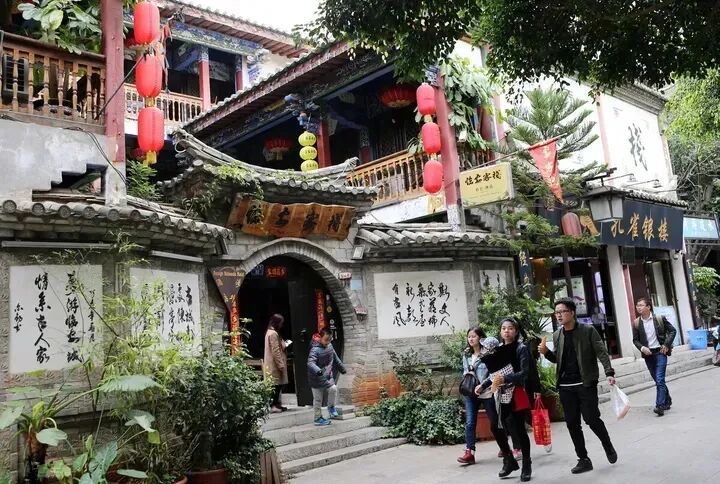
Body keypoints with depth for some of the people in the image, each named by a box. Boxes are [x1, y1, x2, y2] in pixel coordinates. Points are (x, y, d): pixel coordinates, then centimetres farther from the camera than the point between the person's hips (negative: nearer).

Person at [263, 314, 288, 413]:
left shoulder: (271, 332, 16)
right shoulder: (273, 333, -16)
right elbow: (275, 351, -20)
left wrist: (284, 346, 9)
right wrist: (281, 365, -19)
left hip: (275, 364, 10)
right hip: (275, 365, -10)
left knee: (278, 384, 12)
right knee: (277, 384, -7)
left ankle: (276, 404, 16)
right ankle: (274, 405, -4)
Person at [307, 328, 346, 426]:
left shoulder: (329, 346, 2)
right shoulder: (315, 349, -22)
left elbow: (335, 358, 17)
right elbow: (310, 363, -35)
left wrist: (342, 368, 23)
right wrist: (318, 371, -51)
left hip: (328, 377, 6)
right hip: (317, 379, -6)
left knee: (333, 389, -13)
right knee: (318, 399, 4)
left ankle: (331, 407, 12)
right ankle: (318, 418, 19)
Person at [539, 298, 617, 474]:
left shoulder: (588, 331, -5)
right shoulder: (557, 335, 9)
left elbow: (601, 353, -8)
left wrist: (609, 372, -21)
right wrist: (546, 352, -3)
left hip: (586, 384, -4)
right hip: (565, 387, 5)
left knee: (592, 419, -4)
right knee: (572, 424, 6)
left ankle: (608, 446, 26)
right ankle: (583, 460, 18)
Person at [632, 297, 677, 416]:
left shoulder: (660, 318, -4)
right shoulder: (636, 323, 1)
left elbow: (672, 331, 4)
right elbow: (635, 340, 6)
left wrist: (666, 344, -7)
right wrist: (642, 348, -13)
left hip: (660, 352, -3)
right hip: (647, 354, 3)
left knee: (659, 380, -12)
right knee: (658, 380, 13)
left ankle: (660, 406, -13)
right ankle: (667, 401, 31)